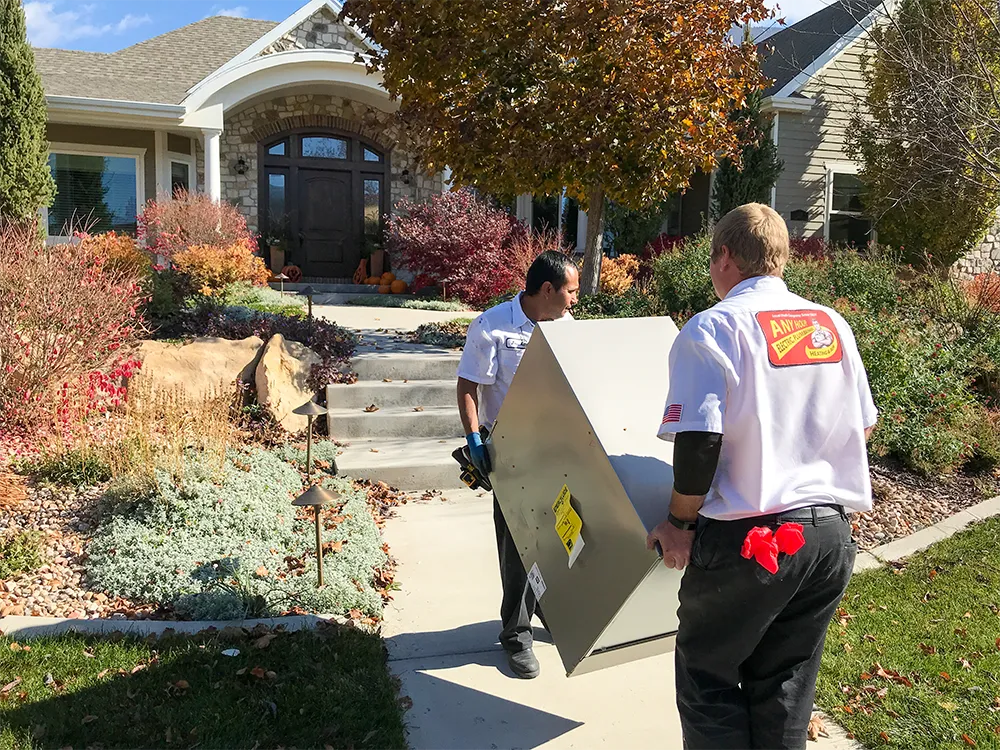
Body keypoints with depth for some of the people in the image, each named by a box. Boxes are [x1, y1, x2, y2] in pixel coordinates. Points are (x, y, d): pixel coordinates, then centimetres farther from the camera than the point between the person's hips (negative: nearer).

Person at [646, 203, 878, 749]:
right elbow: (863, 427, 15)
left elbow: (699, 439, -19)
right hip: (831, 535, 6)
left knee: (707, 681, 13)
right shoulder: (832, 325, 8)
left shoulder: (713, 327, -11)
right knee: (785, 688, 18)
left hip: (748, 541, -6)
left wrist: (680, 521, -5)